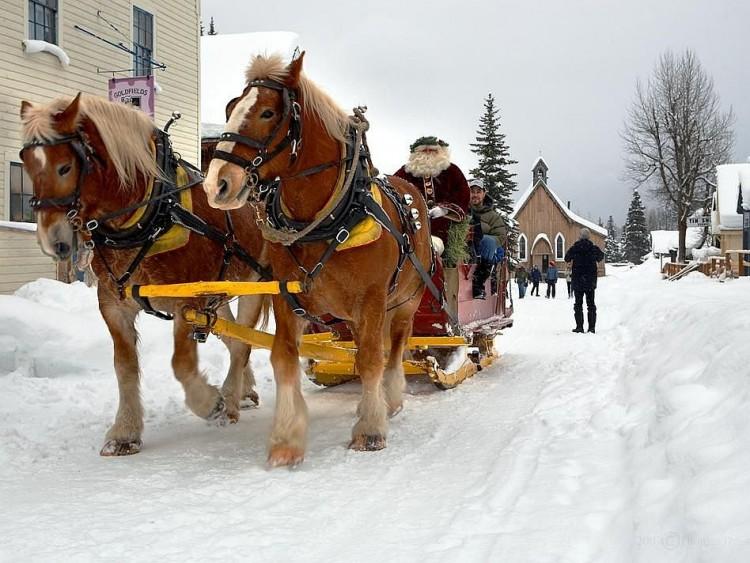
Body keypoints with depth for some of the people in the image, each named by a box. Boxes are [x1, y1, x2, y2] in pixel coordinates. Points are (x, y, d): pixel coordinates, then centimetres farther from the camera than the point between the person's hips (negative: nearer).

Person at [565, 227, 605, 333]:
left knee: (578, 304, 6)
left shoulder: (574, 248, -8)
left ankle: (579, 326, 0)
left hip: (577, 281, -1)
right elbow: (600, 258, 14)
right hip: (590, 281, 1)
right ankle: (592, 327, 5)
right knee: (591, 304, 9)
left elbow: (567, 259, 8)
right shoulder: (594, 248, -6)